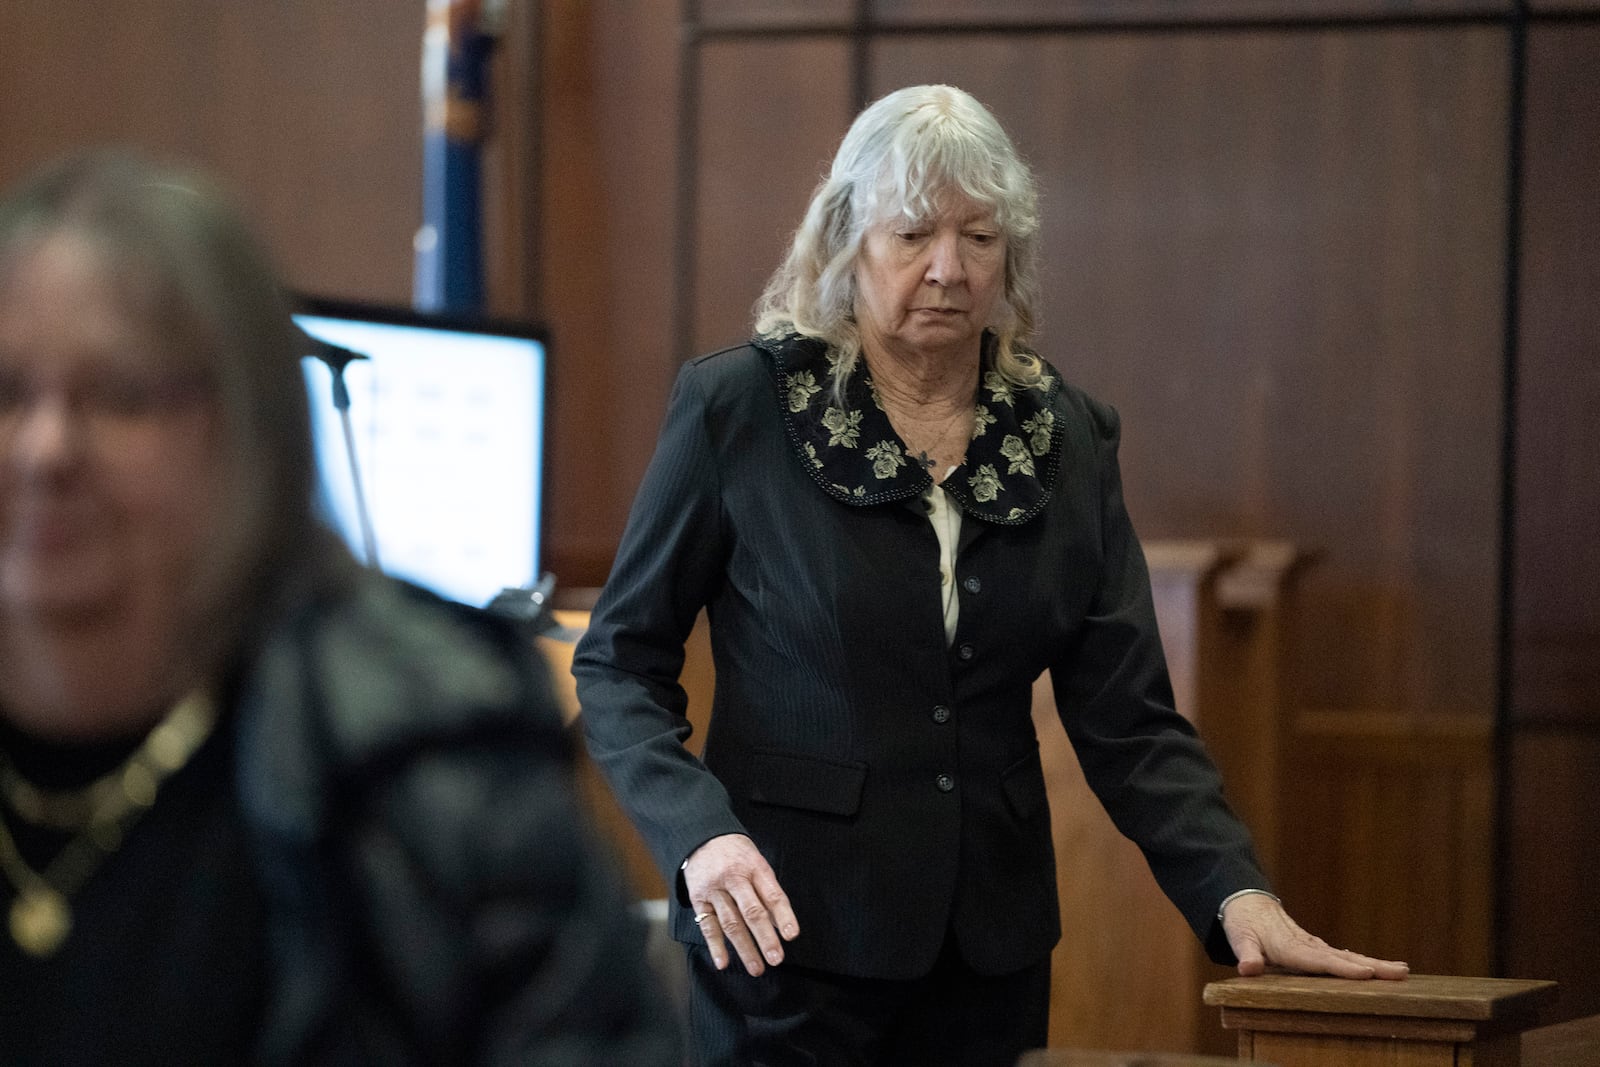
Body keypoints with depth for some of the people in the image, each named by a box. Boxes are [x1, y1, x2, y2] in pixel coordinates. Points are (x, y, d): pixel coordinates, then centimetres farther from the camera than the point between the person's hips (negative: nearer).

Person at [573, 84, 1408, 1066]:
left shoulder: (1065, 438, 5)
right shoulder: (738, 406, -5)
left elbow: (1127, 718, 3)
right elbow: (618, 663, -2)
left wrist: (1237, 892, -12)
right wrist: (699, 834, -20)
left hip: (992, 949, 4)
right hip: (784, 937, -3)